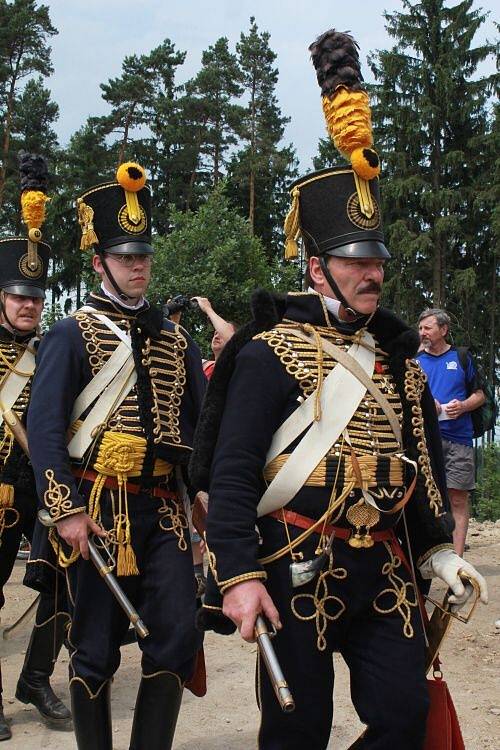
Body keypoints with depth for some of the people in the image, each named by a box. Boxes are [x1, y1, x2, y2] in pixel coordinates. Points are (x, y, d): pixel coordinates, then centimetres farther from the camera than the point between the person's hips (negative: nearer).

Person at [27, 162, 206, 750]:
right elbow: (43, 426, -9)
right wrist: (66, 510, -17)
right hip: (99, 508, -4)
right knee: (97, 648, 4)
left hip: (164, 507, 4)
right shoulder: (73, 334, -2)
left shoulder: (175, 340, 14)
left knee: (177, 636, 0)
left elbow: (204, 422, 12)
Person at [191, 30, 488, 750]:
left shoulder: (397, 359, 13)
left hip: (384, 574, 6)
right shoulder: (273, 353, -7)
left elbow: (422, 463, 20)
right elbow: (231, 470, -13)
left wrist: (438, 550, 13)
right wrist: (238, 575, -19)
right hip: (299, 570, -5)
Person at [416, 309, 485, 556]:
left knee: (458, 499, -1)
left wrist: (462, 406, -8)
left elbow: (479, 395, 12)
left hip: (458, 438, 0)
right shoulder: (414, 360, 12)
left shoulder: (461, 357, 11)